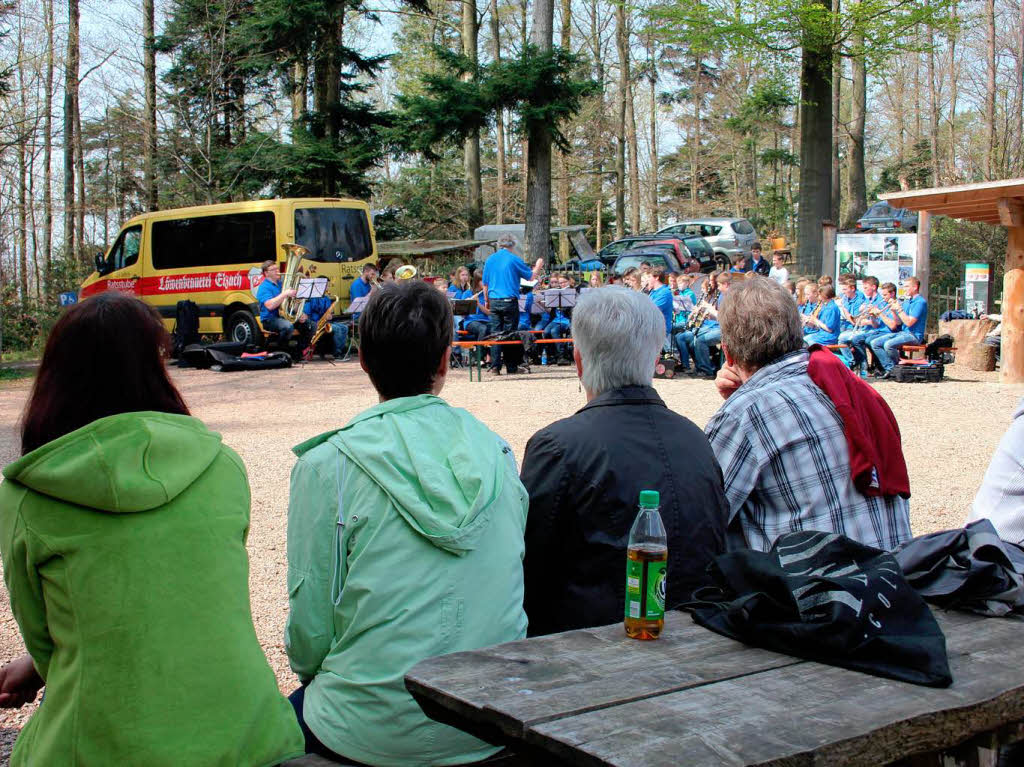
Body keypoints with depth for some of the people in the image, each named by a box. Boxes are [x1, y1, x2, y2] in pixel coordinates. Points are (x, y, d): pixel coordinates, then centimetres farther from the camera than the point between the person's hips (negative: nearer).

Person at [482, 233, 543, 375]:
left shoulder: (489, 260, 8)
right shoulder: (514, 259, -6)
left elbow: (485, 283, 13)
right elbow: (531, 276, 0)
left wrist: (487, 301, 23)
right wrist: (538, 266, 18)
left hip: (494, 301, 4)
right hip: (509, 300, -4)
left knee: (495, 333, 6)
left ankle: (495, 366, 1)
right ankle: (511, 367, 4)